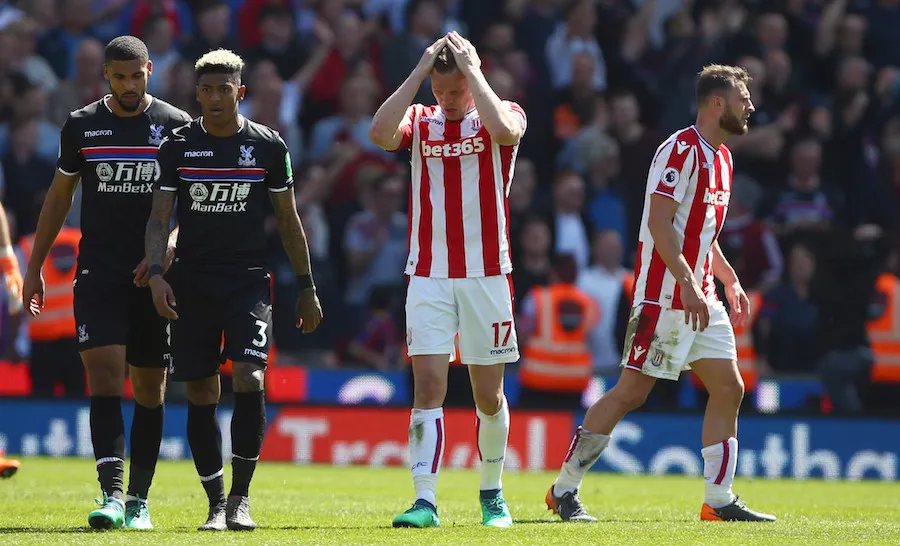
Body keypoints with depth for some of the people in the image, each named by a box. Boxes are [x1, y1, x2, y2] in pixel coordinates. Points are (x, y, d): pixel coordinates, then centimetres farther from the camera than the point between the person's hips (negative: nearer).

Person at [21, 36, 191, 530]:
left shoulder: (175, 126, 1)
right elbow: (59, 196, 14)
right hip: (98, 275, 0)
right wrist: (34, 267, 13)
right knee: (104, 376, -15)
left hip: (155, 279, 0)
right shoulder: (82, 125, 5)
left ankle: (139, 500, 13)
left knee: (150, 389, 5)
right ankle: (112, 495, -22)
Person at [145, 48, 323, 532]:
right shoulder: (178, 145, 3)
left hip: (248, 279, -1)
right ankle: (216, 503, 9)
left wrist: (306, 286, 9)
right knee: (201, 393, 1)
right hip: (191, 282, 1)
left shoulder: (268, 146, 3)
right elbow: (159, 218, 1)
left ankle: (240, 497, -9)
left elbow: (288, 220, 10)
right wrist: (156, 273, -15)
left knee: (249, 378, -18)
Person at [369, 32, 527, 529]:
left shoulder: (500, 114, 3)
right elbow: (380, 133, -14)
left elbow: (506, 130, -23)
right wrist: (420, 71, -11)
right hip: (428, 277, 1)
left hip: (487, 274, -1)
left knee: (488, 395, 6)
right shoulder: (420, 121, 7)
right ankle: (425, 502, -14)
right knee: (428, 388, -9)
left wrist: (469, 68, -15)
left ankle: (492, 493, 24)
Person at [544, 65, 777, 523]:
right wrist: (687, 285, -26)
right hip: (664, 294, -9)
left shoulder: (721, 158, 17)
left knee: (729, 389, 3)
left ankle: (719, 501, 6)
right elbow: (659, 223, -21)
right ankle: (564, 490, 1)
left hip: (701, 298, 9)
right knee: (632, 391, -7)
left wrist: (730, 281, 21)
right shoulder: (681, 150, -14)